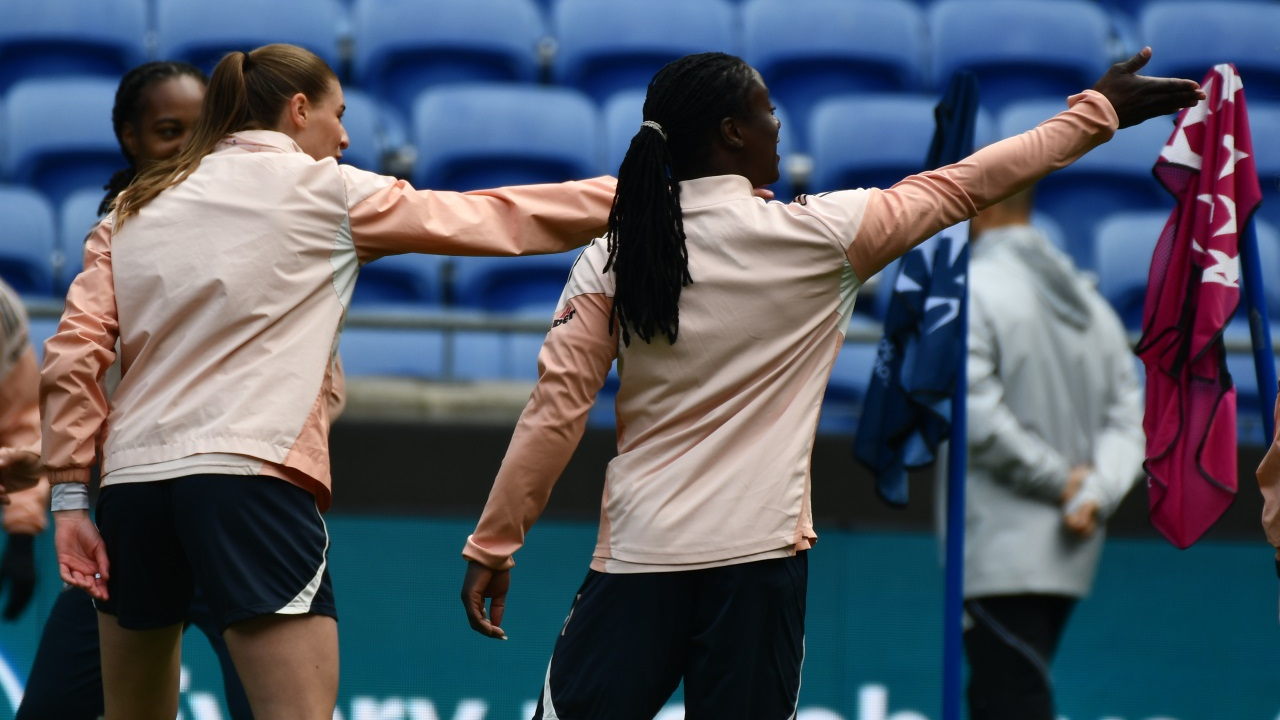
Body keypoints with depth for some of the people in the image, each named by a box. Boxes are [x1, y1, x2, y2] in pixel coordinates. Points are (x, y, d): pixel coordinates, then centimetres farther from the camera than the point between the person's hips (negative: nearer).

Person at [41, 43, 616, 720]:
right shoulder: (325, 190, 6)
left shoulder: (135, 207, 17)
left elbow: (73, 353, 7)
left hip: (131, 482, 5)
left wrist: (69, 495, 6)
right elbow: (493, 219, 9)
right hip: (250, 474, -5)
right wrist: (630, 194, 19)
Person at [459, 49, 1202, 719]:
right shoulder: (815, 233, -4)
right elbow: (960, 188, 5)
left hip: (639, 556, 1)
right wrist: (1100, 110, 15)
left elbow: (557, 411, -2)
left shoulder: (612, 255, 1)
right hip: (758, 555, -1)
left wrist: (493, 545, 4)